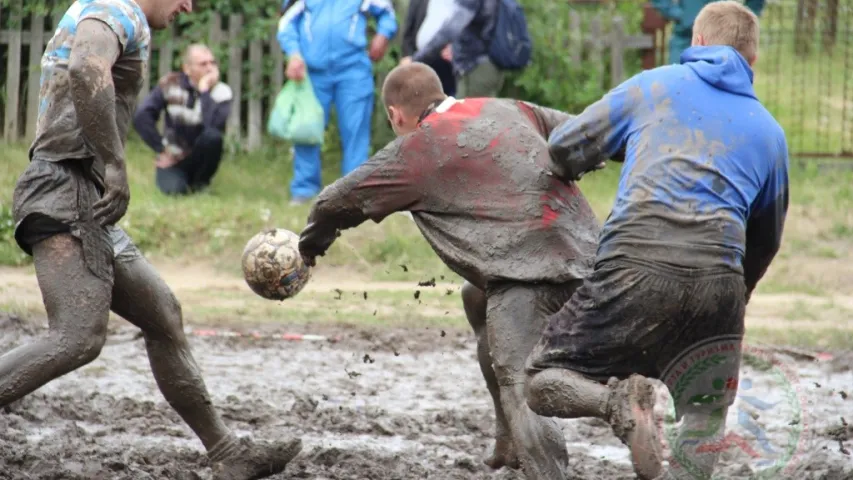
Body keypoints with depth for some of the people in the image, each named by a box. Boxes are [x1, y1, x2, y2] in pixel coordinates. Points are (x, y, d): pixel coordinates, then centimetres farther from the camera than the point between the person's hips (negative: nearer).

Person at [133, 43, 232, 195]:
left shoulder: (221, 92, -11)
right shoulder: (170, 84, -7)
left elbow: (214, 125, -31)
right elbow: (141, 117, -12)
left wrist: (204, 91, -27)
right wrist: (162, 151, -14)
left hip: (200, 159, 0)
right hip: (173, 158, 0)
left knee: (212, 135, -33)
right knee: (174, 189, -31)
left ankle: (200, 182, -6)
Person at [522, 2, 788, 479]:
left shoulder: (653, 86, 16)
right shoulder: (770, 132, 22)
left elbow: (566, 149, 15)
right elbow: (766, 240, 32)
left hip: (635, 268, -2)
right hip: (717, 281, 2)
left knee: (542, 383, 9)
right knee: (706, 414, 23)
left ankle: (621, 399, -21)